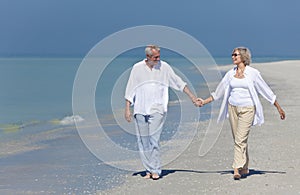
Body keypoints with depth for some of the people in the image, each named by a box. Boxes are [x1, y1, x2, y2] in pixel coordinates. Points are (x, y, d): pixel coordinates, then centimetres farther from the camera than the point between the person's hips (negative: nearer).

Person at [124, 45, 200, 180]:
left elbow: (179, 83, 9)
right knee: (143, 141, 2)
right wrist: (127, 109, 4)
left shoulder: (164, 67, 3)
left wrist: (192, 97, 8)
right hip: (140, 109, 2)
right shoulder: (137, 68, 3)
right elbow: (130, 89, 8)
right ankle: (149, 170, 11)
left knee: (154, 139, -12)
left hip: (157, 109, -2)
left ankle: (155, 170, -6)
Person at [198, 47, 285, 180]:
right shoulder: (230, 74, 9)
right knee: (238, 139, 8)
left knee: (241, 139, -13)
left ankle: (237, 169, -15)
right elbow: (219, 91, 19)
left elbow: (266, 90, 1)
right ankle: (244, 168, 19)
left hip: (247, 109, -5)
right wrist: (204, 101, 19)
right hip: (233, 108, 5)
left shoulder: (252, 73, -4)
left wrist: (279, 108, 4)